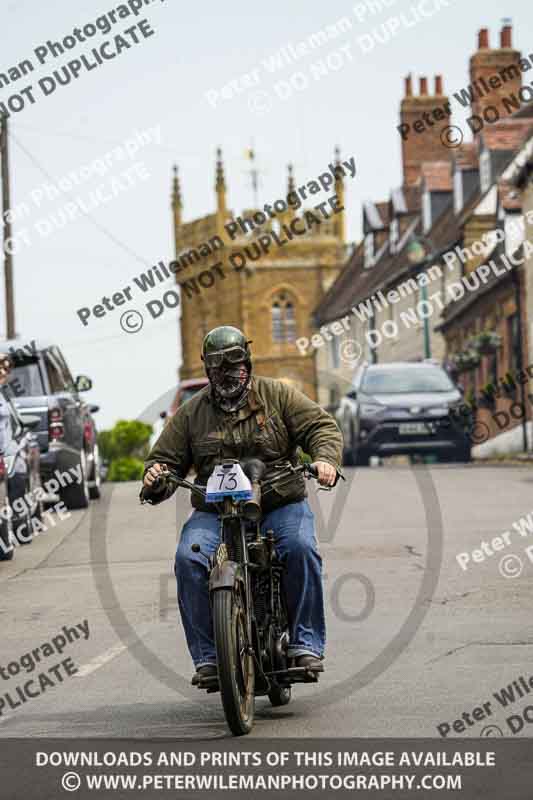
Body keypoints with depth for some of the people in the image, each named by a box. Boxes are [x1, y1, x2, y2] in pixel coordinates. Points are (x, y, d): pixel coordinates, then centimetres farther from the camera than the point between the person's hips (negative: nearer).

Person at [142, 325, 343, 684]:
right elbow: (167, 458, 13)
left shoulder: (277, 395, 7)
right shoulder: (191, 413, 12)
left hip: (281, 505, -1)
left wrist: (325, 457, -21)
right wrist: (156, 478, -11)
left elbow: (321, 426, 1)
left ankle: (306, 644, -21)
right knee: (189, 559, -26)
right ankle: (207, 655, -21)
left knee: (301, 548, -32)